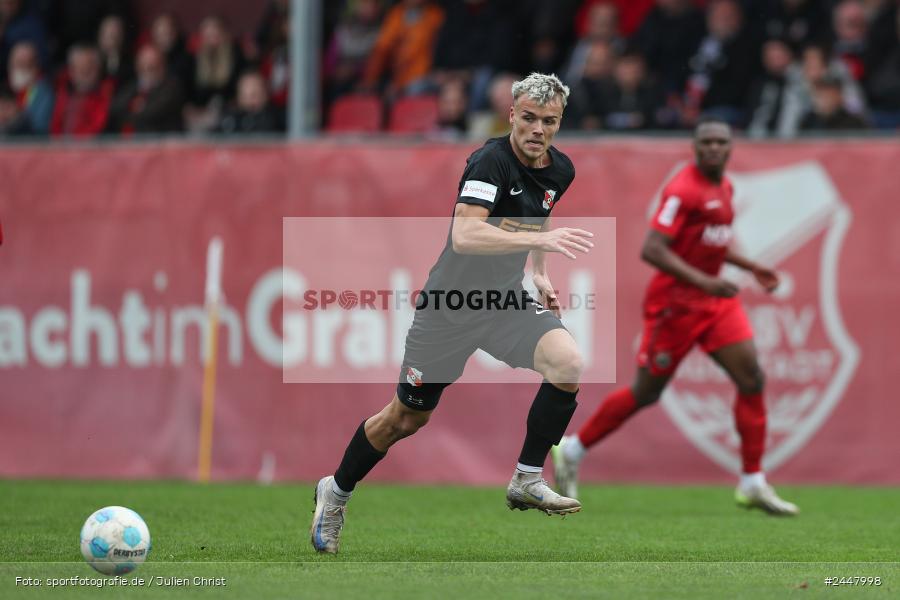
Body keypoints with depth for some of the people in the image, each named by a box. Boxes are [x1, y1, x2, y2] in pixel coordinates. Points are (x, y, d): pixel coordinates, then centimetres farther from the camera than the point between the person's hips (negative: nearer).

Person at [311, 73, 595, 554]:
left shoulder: (560, 170, 2)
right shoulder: (491, 161, -22)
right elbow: (464, 235, -37)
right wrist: (542, 240, -42)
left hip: (507, 299, 5)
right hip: (452, 304, -5)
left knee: (568, 362, -24)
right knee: (406, 419, 7)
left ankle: (526, 482, -9)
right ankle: (335, 492, 34)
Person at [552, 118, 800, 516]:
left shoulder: (724, 187, 11)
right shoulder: (683, 190, -18)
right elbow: (652, 250, -25)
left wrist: (751, 268, 18)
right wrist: (702, 281, -30)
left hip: (716, 301, 8)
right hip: (675, 302, -8)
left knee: (752, 379, -4)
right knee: (646, 392, 1)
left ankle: (753, 484, 0)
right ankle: (573, 449, 21)